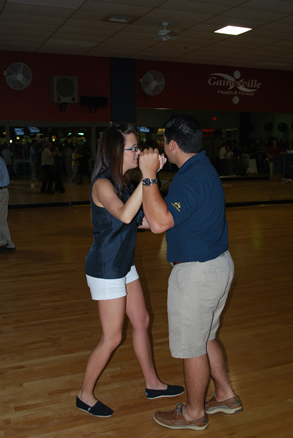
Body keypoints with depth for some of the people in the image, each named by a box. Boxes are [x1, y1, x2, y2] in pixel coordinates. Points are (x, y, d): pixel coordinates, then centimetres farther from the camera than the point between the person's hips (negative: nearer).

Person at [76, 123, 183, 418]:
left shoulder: (122, 182, 8)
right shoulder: (102, 185, -21)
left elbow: (139, 220, 13)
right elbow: (124, 215, -40)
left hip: (124, 264, 9)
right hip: (106, 269, -9)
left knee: (141, 321, 17)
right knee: (112, 337, 1)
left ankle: (152, 384, 34)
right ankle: (85, 396, 22)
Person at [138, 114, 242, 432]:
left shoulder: (192, 178, -24)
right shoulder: (203, 168, 10)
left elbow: (159, 222, -33)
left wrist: (149, 175, -28)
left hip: (197, 273, -10)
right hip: (217, 263, 10)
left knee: (191, 346, 8)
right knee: (205, 338, 24)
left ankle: (194, 413, 27)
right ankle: (225, 396, 39)